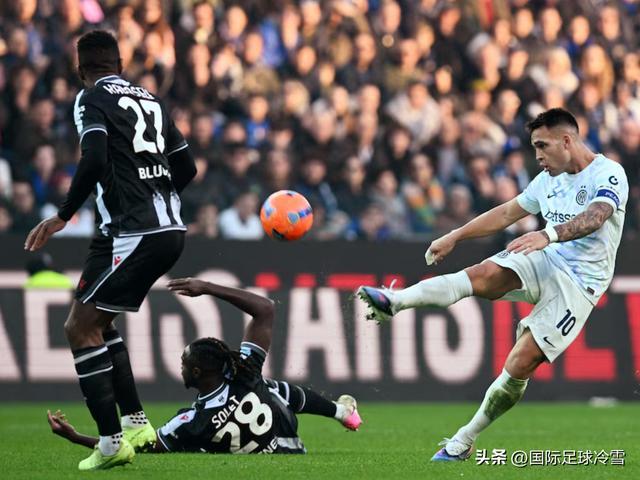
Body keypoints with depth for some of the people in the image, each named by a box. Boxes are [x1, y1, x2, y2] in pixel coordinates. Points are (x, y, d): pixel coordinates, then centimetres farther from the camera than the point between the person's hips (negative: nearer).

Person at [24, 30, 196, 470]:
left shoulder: (92, 98, -4)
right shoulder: (149, 100, 17)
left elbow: (94, 160, -19)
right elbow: (186, 167, 20)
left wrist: (63, 217, -10)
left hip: (132, 232, -8)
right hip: (170, 229, 8)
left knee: (80, 329, -3)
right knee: (98, 322, 21)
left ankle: (112, 441, -9)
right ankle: (135, 421, 17)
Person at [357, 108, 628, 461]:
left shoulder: (608, 174, -11)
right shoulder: (548, 180, 15)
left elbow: (595, 218, -30)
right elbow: (507, 213, 24)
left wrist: (548, 235, -47)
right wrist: (455, 237, 19)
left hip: (579, 283, -6)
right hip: (545, 263, 6)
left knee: (520, 365, -15)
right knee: (484, 275, -26)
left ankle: (464, 441, -2)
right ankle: (394, 301, -45)